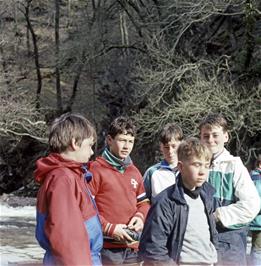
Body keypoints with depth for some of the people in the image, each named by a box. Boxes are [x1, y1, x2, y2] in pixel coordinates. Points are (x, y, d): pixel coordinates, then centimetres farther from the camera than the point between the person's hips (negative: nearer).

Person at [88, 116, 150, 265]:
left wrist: (140, 216, 1)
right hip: (107, 249, -6)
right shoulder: (96, 169, -7)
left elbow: (144, 202, 23)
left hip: (133, 248, 6)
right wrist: (110, 228, -15)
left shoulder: (134, 171, 15)